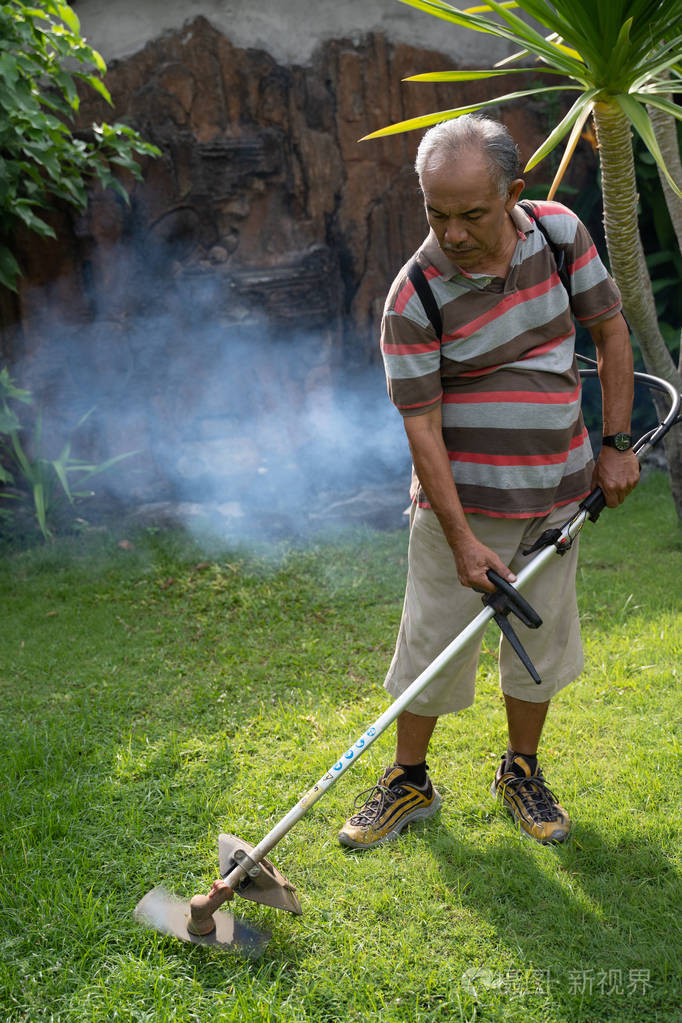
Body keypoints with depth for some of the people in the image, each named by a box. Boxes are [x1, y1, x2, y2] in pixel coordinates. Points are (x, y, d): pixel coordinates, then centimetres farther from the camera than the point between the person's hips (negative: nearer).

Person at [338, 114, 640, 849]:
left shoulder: (561, 231, -5)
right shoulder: (413, 298, -17)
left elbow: (610, 329, 5)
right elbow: (421, 425, -17)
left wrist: (615, 444, 1)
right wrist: (461, 539, -20)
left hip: (558, 492, 4)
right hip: (461, 499, -3)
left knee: (542, 637, 13)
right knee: (433, 641, 3)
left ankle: (521, 772, 33)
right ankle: (409, 781, 24)